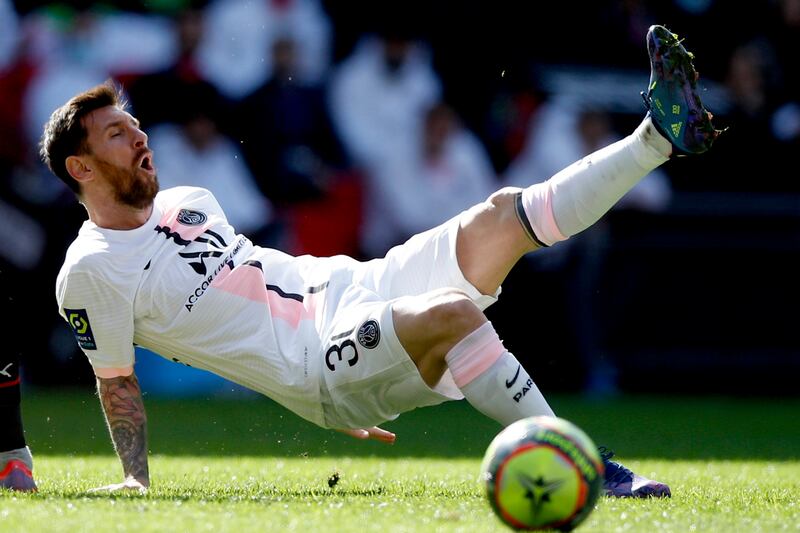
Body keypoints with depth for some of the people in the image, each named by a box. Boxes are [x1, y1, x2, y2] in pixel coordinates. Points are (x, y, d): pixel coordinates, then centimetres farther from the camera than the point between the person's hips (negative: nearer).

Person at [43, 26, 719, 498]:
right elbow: (117, 384, 1)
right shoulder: (91, 273, -6)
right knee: (454, 311, -35)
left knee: (500, 218, -9)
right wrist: (137, 479, -8)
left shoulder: (187, 202, 18)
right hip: (316, 369, -8)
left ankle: (660, 135, -9)